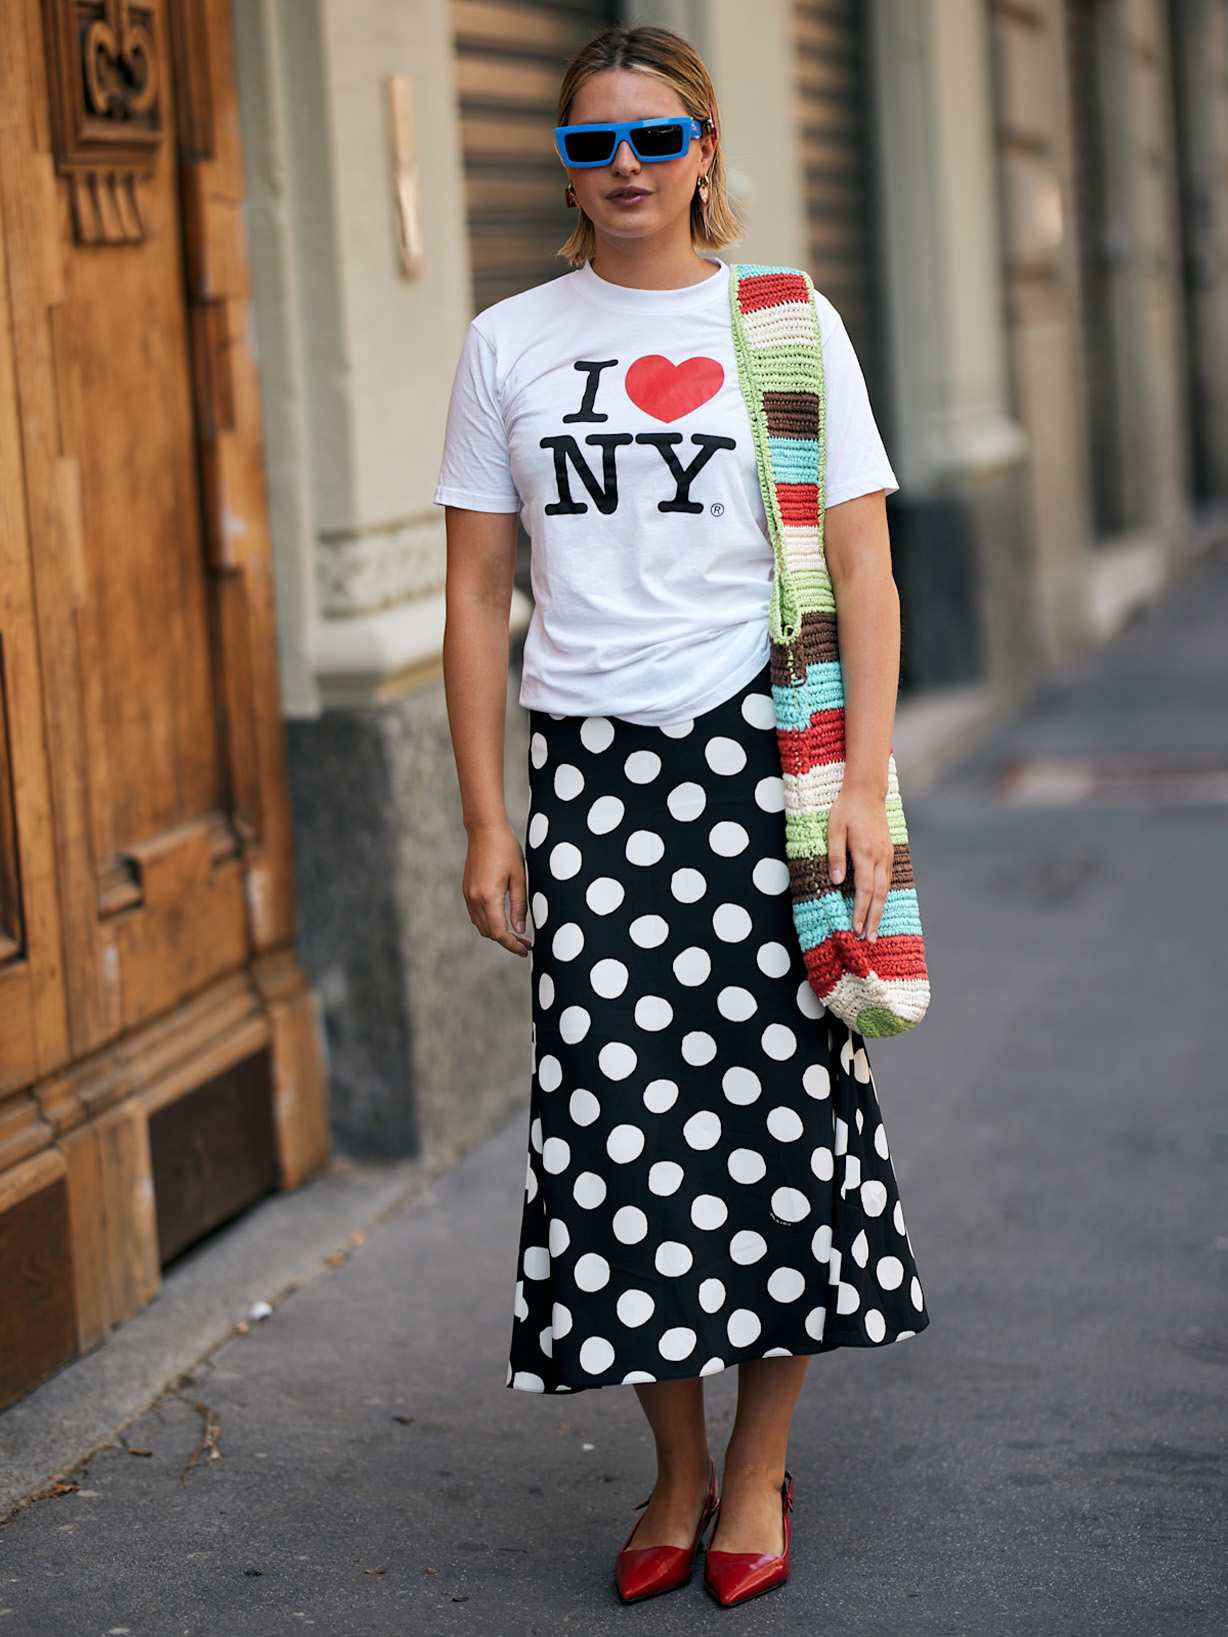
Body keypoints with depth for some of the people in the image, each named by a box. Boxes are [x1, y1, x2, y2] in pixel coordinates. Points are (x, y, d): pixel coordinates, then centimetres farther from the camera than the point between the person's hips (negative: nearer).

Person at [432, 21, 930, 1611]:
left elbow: (863, 573, 1)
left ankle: (760, 1473, 16)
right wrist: (487, 822, 3)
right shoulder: (507, 345, 8)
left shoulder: (785, 323, 3)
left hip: (760, 755, -1)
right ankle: (677, 1470, 17)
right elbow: (476, 600, 9)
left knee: (774, 1101, 1)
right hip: (588, 770, 2)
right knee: (617, 1111, 0)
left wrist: (863, 785, -8)